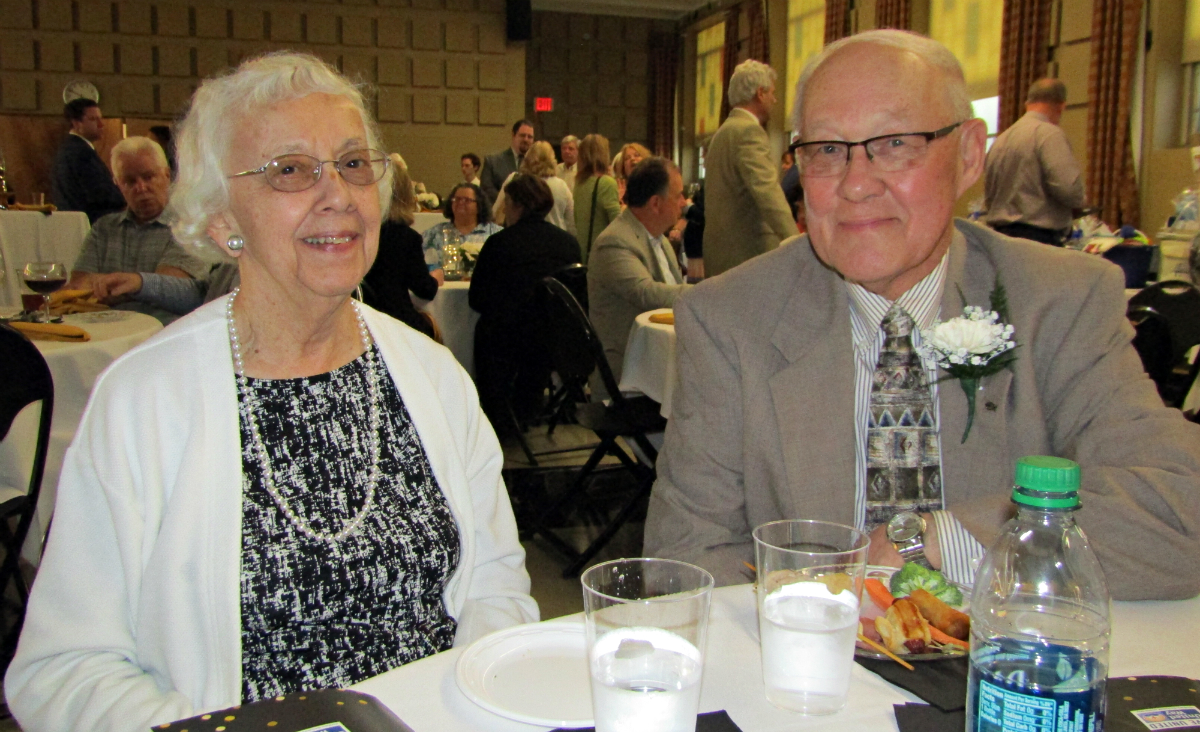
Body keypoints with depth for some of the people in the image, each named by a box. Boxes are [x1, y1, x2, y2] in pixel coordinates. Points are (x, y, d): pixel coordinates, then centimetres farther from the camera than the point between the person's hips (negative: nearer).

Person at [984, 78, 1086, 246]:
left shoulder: (1000, 139, 16)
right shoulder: (1049, 133, -8)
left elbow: (989, 199, 21)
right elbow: (1068, 187, -18)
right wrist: (1079, 203, 1)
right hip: (1039, 238, -8)